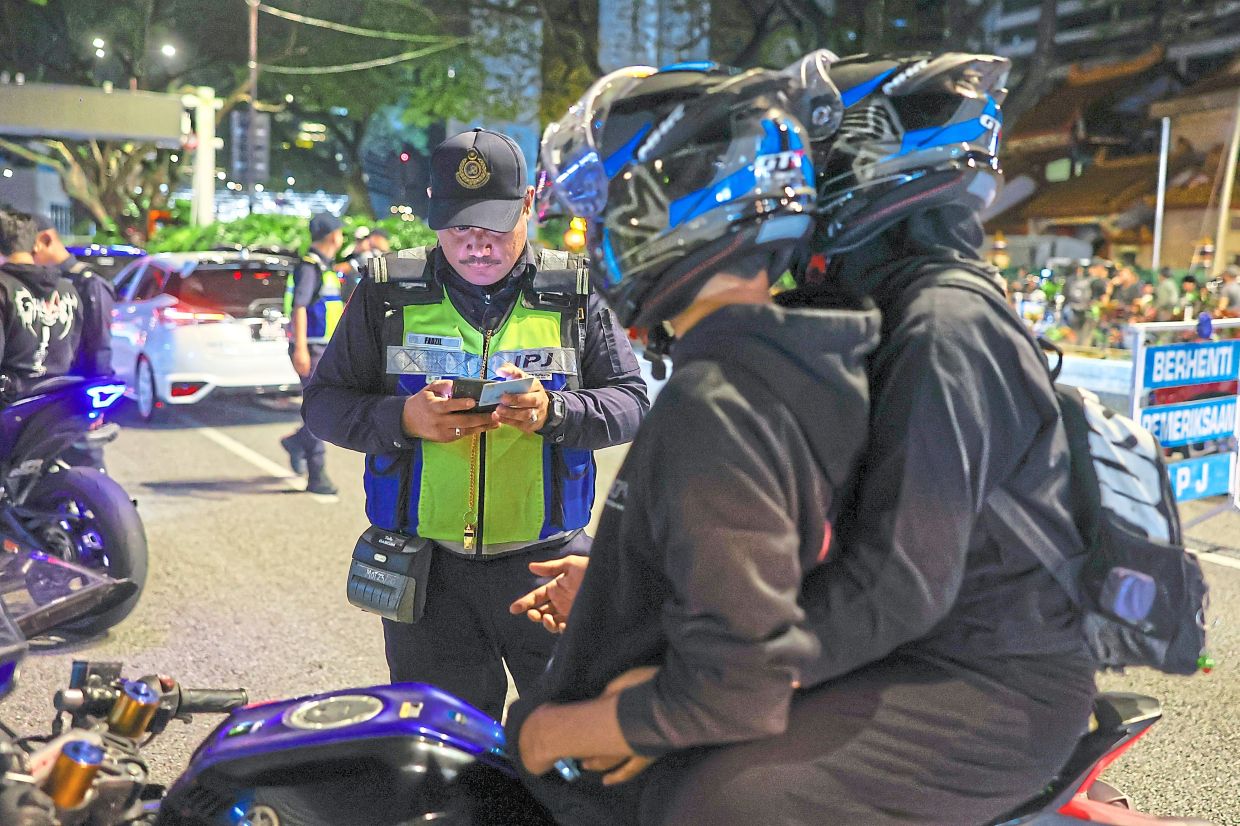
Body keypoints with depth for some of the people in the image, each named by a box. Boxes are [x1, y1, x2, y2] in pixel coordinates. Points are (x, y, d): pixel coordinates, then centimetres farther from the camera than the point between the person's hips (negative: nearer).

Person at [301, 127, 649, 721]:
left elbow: (632, 403, 0)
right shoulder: (387, 295, 3)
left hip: (545, 565, 0)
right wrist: (404, 418, -17)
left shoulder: (574, 298, 3)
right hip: (428, 571, 1)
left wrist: (552, 412, -20)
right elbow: (323, 401, 3)